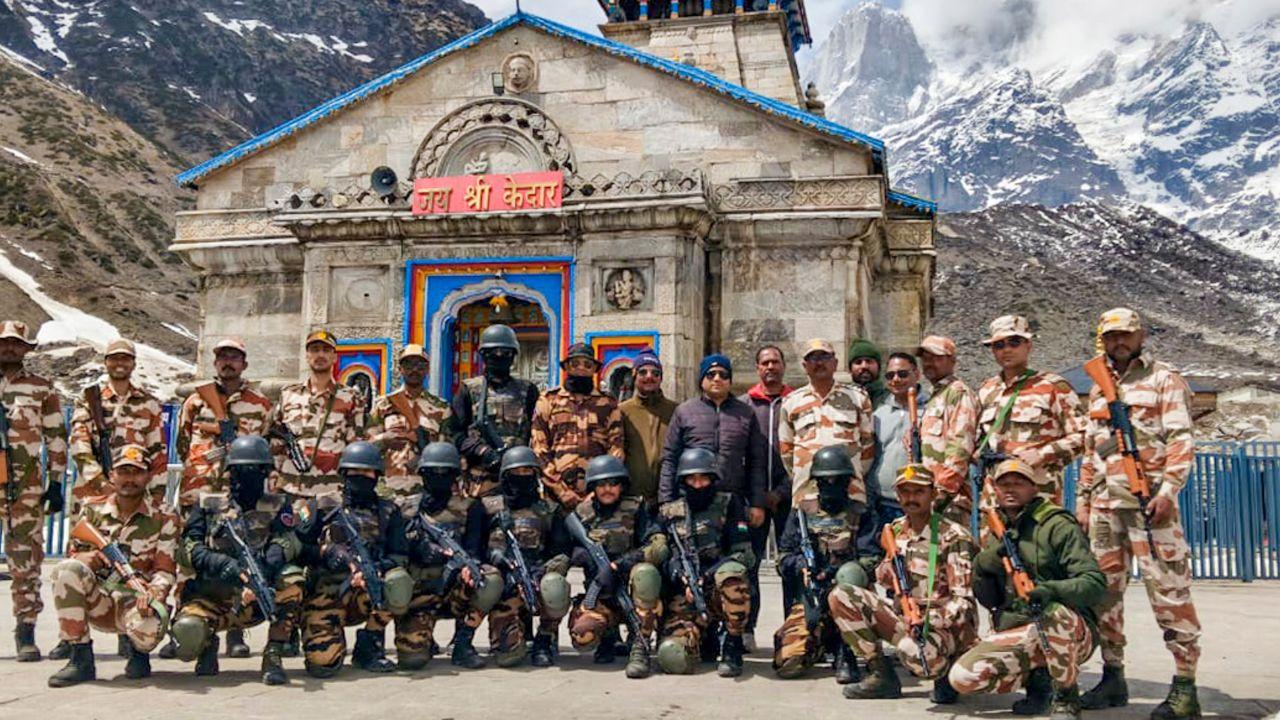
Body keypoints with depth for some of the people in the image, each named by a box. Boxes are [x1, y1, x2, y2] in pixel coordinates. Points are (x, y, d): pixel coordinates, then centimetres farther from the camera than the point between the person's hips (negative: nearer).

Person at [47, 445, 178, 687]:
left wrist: (153, 593, -27)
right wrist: (87, 557, -17)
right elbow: (72, 554, 9)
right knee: (67, 570, -28)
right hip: (97, 602, 3)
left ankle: (138, 650, 5)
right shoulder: (92, 510, 8)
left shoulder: (163, 519, 1)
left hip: (136, 600, -3)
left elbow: (165, 571, -4)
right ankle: (80, 658, -16)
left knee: (149, 626, -39)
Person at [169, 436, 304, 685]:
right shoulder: (207, 504, 9)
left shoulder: (278, 506, 8)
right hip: (210, 597, 0)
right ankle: (208, 645, 7)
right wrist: (223, 564, -22)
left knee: (292, 577, -30)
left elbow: (287, 543, -10)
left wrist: (264, 564, -32)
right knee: (187, 631, -31)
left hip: (257, 600, 0)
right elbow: (190, 548, -2)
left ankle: (273, 656, -20)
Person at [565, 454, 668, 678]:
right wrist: (586, 555, -17)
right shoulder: (582, 514, 6)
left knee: (645, 572, -35)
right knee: (582, 636, -27)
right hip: (600, 596, 2)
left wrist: (616, 566, -24)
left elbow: (660, 547, -15)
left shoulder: (635, 510, -2)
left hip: (633, 591, -1)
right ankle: (609, 634, 10)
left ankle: (640, 646, -22)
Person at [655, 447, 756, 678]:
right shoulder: (669, 512, 12)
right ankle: (702, 638, 14)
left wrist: (707, 577, -16)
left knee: (731, 572, -38)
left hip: (721, 590, -1)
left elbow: (743, 554, -2)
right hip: (684, 596, 1)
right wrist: (683, 580, -13)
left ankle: (733, 646, -16)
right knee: (672, 658, -24)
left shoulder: (728, 504, 6)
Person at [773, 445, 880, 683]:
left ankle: (844, 653, -22)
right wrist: (801, 565, -12)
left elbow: (870, 561, -5)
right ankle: (821, 645, 19)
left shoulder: (859, 517, 8)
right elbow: (783, 558, 10)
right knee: (788, 664, -17)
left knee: (849, 576, -38)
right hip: (809, 599, 2)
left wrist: (835, 571, -21)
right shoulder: (802, 514, 14)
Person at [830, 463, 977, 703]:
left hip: (946, 622, -6)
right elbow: (884, 583, 16)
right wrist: (889, 565, -8)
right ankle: (882, 675, -1)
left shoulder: (954, 537, -12)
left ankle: (946, 669, -1)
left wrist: (928, 621, -32)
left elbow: (963, 600, -16)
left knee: (914, 651, -40)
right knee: (841, 596, -9)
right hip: (905, 616, 7)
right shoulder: (895, 530, 7)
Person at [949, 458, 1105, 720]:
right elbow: (987, 600, 14)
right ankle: (1036, 677, 9)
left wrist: (1051, 590, -36)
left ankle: (1067, 699, -15)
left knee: (1052, 612, -41)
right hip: (1014, 634, 5)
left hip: (1072, 633, -5)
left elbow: (1095, 584, -17)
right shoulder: (996, 536, 13)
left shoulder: (1058, 526, -7)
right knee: (961, 677, -17)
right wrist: (982, 568, -7)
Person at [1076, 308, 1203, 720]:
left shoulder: (1164, 380, 3)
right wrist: (1082, 499, 16)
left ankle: (1185, 686, -4)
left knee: (1168, 589, -8)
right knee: (1104, 590, 7)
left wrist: (1168, 490, -17)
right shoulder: (1098, 389, 20)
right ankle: (1113, 677, 17)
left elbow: (1182, 440, -6)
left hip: (1149, 500, -6)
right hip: (1104, 504, 6)